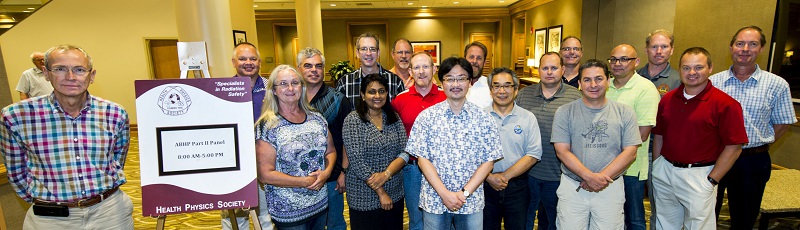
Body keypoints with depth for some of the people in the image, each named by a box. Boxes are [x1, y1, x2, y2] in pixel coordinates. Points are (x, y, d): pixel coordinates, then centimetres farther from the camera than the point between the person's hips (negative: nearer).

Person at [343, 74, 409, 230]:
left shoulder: (394, 118, 4)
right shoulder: (353, 120, -10)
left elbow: (405, 152, -2)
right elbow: (356, 161, -15)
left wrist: (386, 173, -19)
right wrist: (381, 193, -14)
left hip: (395, 195, 4)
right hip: (364, 199, -4)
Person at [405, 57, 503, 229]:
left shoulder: (482, 118, -2)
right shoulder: (427, 116, -4)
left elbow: (488, 161, -2)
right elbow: (423, 159, -5)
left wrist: (465, 193, -11)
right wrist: (444, 193, -13)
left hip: (472, 201, 1)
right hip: (434, 200, 0)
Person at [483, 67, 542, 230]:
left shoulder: (528, 118, 1)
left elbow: (534, 154, -5)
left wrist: (505, 176, -12)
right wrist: (489, 176, -14)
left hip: (517, 187, 0)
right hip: (485, 186, 0)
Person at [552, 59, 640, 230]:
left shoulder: (625, 113, 3)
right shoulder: (565, 112, -1)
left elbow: (630, 152, -2)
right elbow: (562, 151, -7)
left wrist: (602, 177, -13)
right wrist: (589, 176, -17)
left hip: (611, 188, 1)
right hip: (572, 188, -1)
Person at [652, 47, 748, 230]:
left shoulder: (725, 104, -10)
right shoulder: (667, 99, 4)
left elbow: (734, 147, -10)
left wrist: (711, 180, -12)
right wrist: (656, 168, 7)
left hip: (698, 175, -4)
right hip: (664, 171, 4)